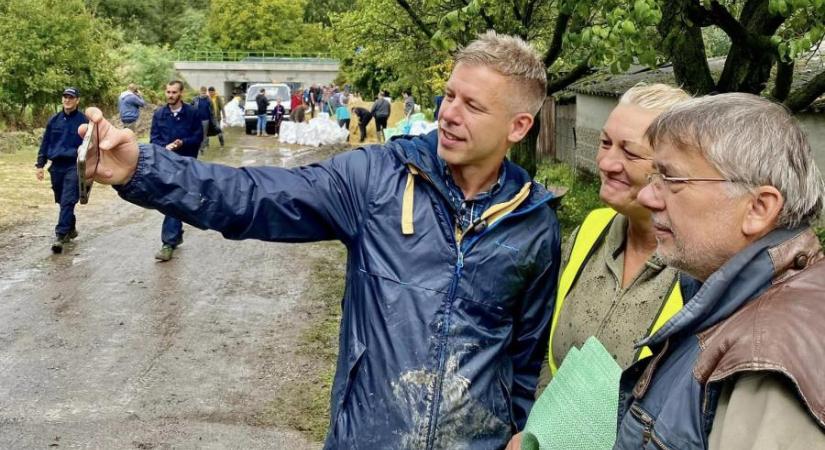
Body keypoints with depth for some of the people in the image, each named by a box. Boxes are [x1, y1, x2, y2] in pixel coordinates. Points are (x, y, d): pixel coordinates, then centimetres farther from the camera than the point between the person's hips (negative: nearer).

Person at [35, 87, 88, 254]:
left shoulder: (83, 121, -2)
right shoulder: (54, 120, 8)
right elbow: (45, 143, 12)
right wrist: (40, 164, 7)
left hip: (74, 166, -5)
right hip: (56, 166, 5)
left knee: (67, 201, -13)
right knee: (62, 201, 13)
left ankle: (61, 235, -17)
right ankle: (71, 229, 30)